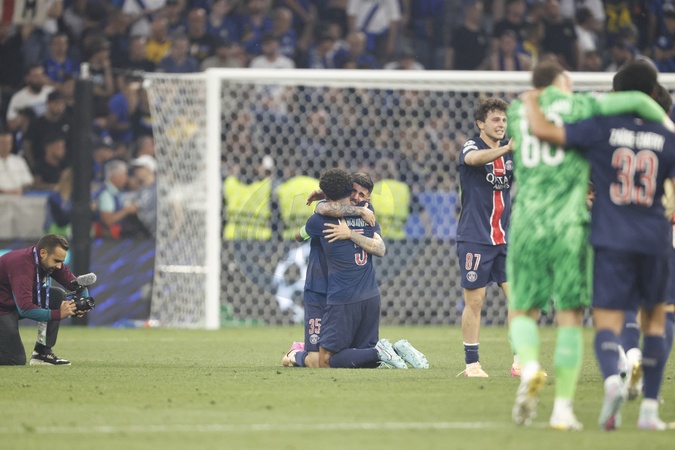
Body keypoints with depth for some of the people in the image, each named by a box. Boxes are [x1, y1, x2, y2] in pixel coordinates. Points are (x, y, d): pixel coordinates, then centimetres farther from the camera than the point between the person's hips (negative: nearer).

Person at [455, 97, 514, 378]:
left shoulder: (510, 149, 10)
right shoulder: (472, 146, -6)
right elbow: (473, 158, -30)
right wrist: (505, 149, -46)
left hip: (505, 239, 4)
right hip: (475, 237, -4)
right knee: (474, 301, -2)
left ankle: (520, 362, 1)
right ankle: (471, 363, 6)